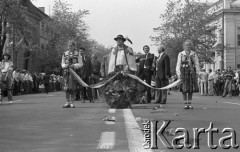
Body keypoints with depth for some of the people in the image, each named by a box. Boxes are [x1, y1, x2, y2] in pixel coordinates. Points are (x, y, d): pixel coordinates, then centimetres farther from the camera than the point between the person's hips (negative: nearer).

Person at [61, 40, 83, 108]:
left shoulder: (77, 54, 6)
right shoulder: (65, 54, 13)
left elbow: (80, 64, 2)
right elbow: (62, 64, 16)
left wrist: (74, 65, -15)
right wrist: (65, 65, -7)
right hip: (66, 72, 2)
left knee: (73, 87, -5)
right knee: (66, 87, -1)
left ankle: (71, 102, 3)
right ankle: (67, 102, 7)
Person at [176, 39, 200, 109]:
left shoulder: (194, 54, 8)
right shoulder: (181, 54, 5)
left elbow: (197, 64, 7)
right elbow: (178, 64, 2)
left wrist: (197, 73, -1)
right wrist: (179, 74, -7)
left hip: (192, 72, 1)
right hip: (184, 72, -1)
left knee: (191, 88, 3)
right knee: (184, 89, -4)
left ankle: (189, 103, 10)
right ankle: (186, 103, 2)